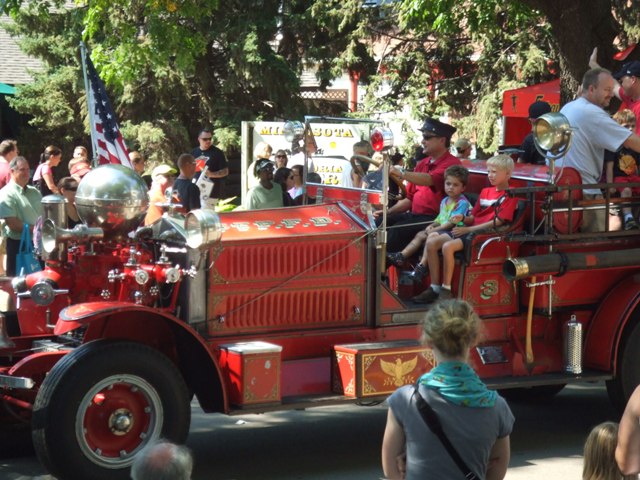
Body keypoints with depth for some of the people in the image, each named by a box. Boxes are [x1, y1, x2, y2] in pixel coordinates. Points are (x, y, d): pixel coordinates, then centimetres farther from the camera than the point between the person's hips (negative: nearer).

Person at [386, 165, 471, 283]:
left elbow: (452, 222, -17)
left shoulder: (462, 203, -11)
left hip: (454, 232, -9)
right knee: (420, 234, 1)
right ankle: (401, 256, -5)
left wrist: (435, 229, -16)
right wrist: (432, 225, 0)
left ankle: (422, 266, -33)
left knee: (432, 236, -30)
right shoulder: (445, 201, 17)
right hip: (441, 229, 9)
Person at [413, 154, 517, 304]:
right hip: (470, 230, 8)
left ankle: (446, 290, -22)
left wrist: (468, 229, -16)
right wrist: (463, 219, -2)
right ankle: (434, 288, -8)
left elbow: (498, 221, -14)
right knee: (431, 242, -9)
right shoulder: (485, 192, 20)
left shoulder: (510, 195, -4)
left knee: (448, 246, -30)